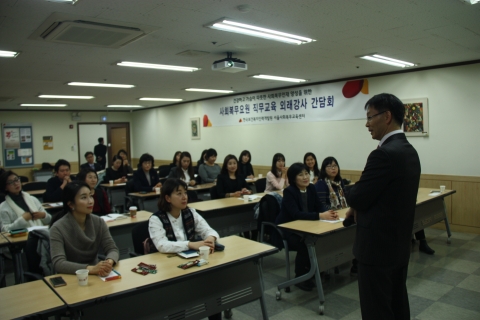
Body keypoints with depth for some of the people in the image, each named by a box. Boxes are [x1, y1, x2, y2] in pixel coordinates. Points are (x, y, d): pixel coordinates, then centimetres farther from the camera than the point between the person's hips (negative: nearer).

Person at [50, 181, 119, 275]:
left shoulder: (99, 222, -1)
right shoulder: (58, 228, -13)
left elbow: (112, 249, -4)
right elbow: (58, 263, -22)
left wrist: (109, 263, -27)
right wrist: (91, 269, -35)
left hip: (96, 275, 3)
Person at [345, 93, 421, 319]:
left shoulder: (384, 154, -23)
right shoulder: (409, 151, 8)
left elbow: (357, 197, -20)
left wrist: (354, 200, 2)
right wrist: (358, 208, 5)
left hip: (377, 246, -10)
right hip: (398, 243, 10)